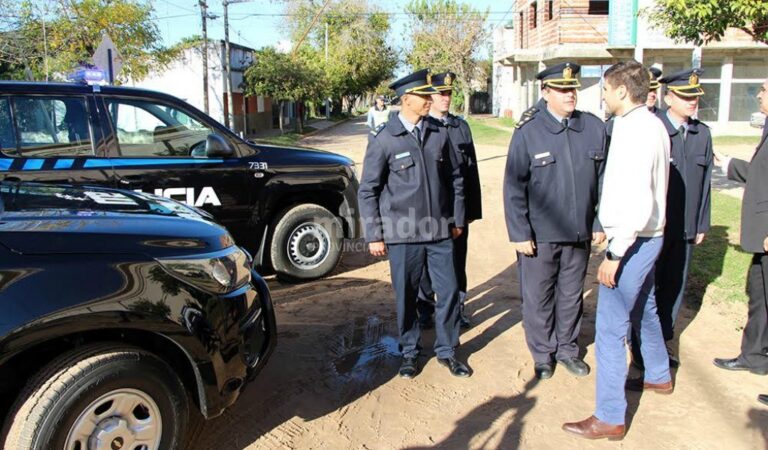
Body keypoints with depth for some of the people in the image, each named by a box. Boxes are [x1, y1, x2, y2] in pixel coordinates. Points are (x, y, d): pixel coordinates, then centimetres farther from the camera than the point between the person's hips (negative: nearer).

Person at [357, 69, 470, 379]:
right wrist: (373, 236, -5)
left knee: (449, 291, 7)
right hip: (403, 234, -3)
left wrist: (457, 219, 13)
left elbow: (454, 178, 13)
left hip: (440, 231, 3)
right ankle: (409, 353, 30)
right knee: (406, 296, 9)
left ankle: (447, 351, 28)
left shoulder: (439, 133, 3)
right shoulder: (383, 139, -7)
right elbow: (367, 191, -4)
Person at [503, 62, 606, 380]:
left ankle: (567, 349, 37)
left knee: (572, 295, 17)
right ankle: (542, 354, 29)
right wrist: (520, 234, -11)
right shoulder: (528, 132, -9)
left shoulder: (594, 127, 1)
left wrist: (600, 223, 6)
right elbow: (514, 187, -8)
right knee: (538, 299, 10)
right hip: (539, 236, -3)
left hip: (580, 234, 3)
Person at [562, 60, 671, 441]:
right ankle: (659, 377, 49)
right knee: (643, 310, 27)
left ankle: (609, 418, 7)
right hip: (647, 237, 10)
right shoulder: (653, 125, 9)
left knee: (610, 327, -3)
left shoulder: (634, 131, -21)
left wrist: (615, 254, -23)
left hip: (632, 240, -10)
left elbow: (638, 203, -27)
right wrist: (615, 234, 16)